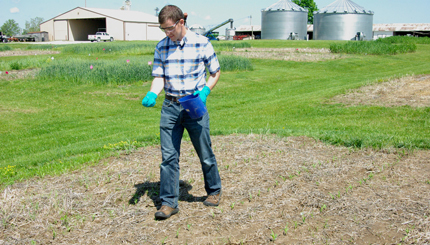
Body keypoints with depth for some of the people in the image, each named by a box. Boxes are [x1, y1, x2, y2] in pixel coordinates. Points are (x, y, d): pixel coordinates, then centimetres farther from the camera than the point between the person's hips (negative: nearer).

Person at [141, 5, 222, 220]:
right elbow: (159, 77, 4)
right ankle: (169, 202, 9)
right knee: (168, 156, 0)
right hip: (170, 107, 2)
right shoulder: (161, 47, 4)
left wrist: (205, 91, -12)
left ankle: (214, 191, 32)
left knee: (205, 153, 9)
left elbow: (215, 72, 4)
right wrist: (152, 94, -16)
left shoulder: (201, 43, -4)